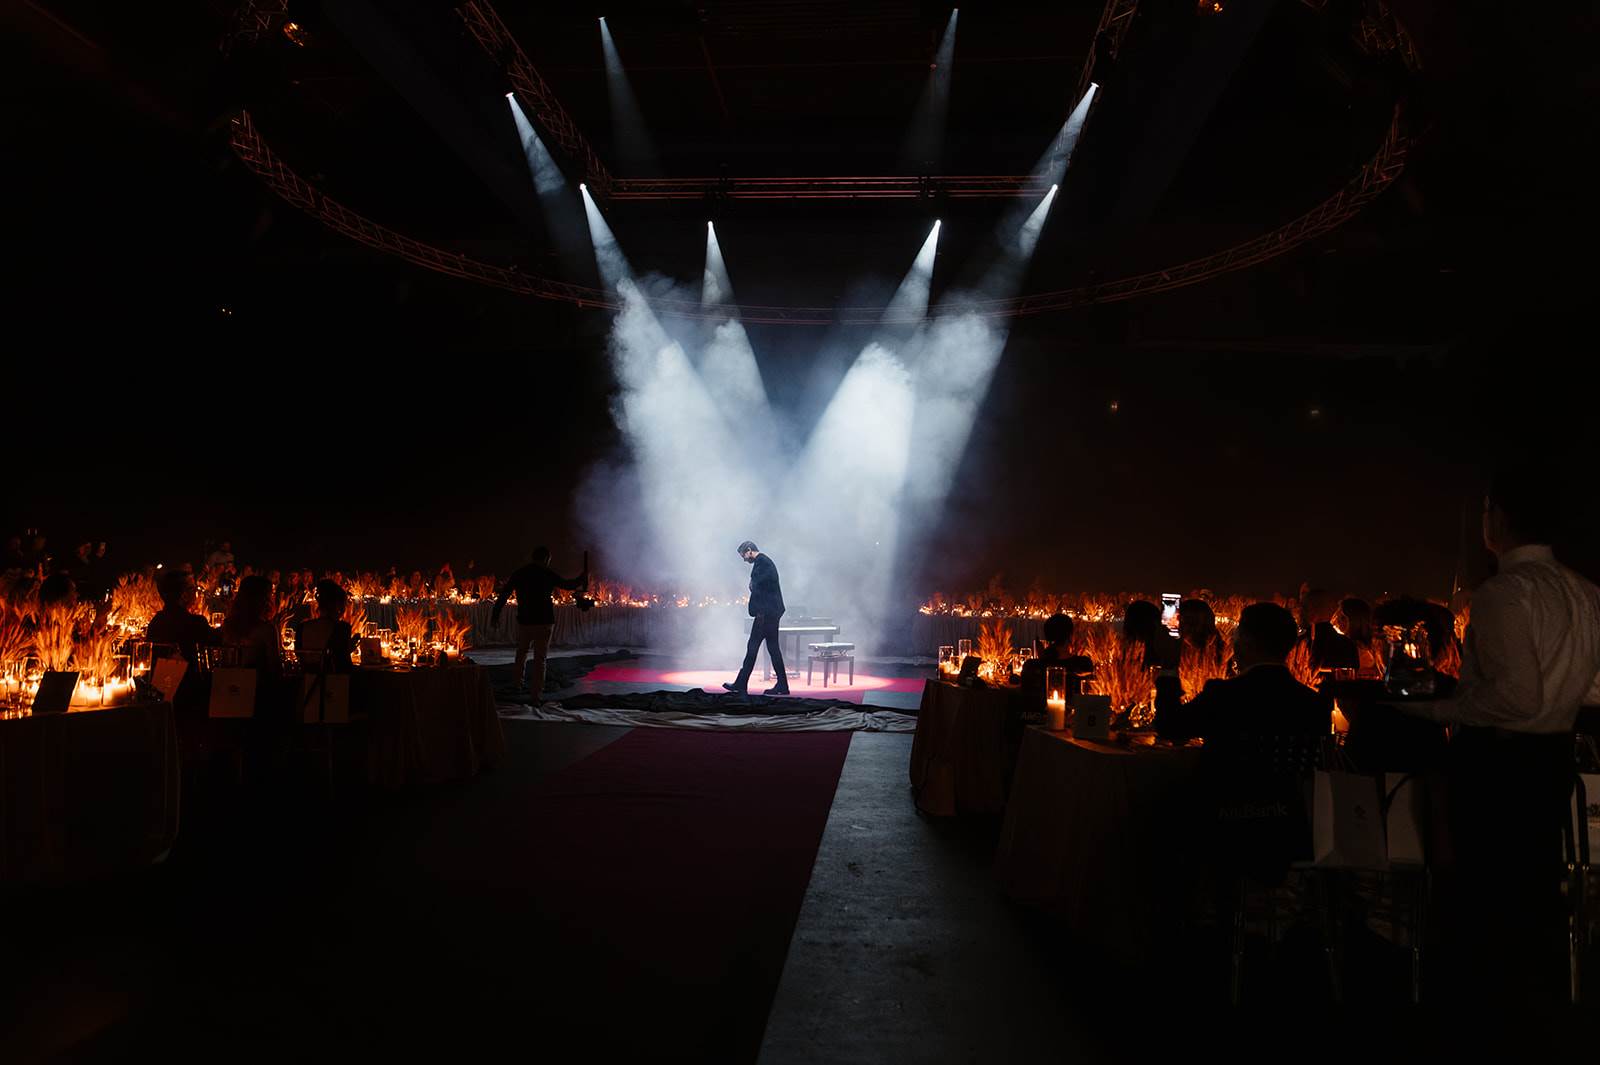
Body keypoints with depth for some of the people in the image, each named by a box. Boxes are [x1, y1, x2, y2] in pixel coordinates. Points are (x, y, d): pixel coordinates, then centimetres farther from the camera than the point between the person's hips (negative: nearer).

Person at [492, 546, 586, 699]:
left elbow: (503, 594, 4)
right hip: (544, 623, -2)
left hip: (524, 622, 3)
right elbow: (568, 585, 4)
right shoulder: (548, 574, -5)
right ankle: (537, 693, -1)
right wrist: (582, 578, 23)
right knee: (540, 658, 1)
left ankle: (519, 683, 27)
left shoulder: (518, 574, 3)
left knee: (522, 653, 23)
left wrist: (495, 615, 10)